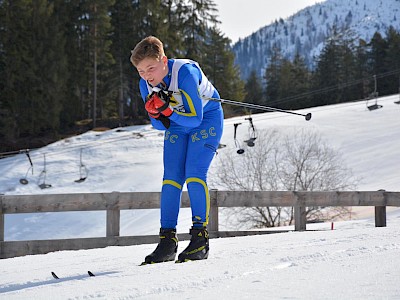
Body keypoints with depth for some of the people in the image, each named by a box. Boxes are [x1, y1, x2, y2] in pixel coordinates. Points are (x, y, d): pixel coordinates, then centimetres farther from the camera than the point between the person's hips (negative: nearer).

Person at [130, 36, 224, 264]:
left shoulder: (185, 72, -33)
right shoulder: (146, 85, -15)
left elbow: (195, 118, -31)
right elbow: (159, 124, -8)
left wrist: (166, 108, -42)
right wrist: (158, 114, -31)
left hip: (206, 119, -5)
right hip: (176, 125, 5)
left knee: (194, 176, -18)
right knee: (171, 179, -6)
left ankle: (200, 237, -10)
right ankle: (168, 240, -2)